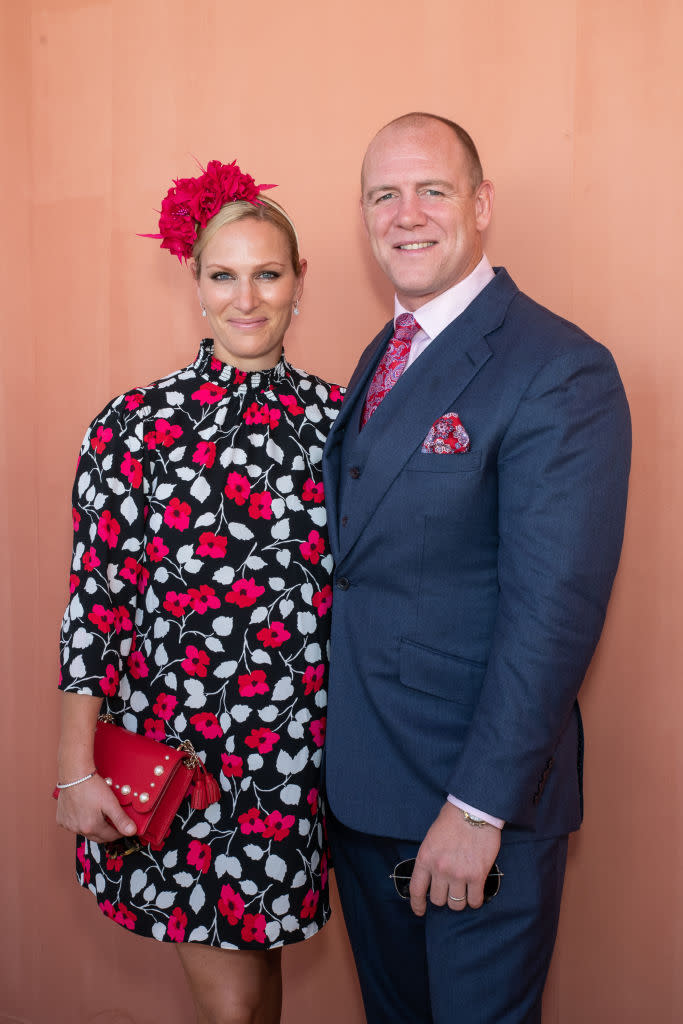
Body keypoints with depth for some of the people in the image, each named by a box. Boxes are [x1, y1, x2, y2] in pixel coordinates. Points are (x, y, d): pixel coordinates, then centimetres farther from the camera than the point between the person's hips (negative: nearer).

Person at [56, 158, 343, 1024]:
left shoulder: (333, 417, 1)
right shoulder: (134, 425, -6)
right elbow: (94, 600, -5)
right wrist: (75, 771, -5)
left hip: (299, 748, 3)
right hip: (173, 744, -2)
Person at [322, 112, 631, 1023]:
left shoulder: (562, 372, -17)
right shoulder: (381, 356, 9)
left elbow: (554, 612, -21)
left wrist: (478, 808, -20)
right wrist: (334, 746, 7)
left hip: (479, 789, -7)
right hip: (358, 779, 8)